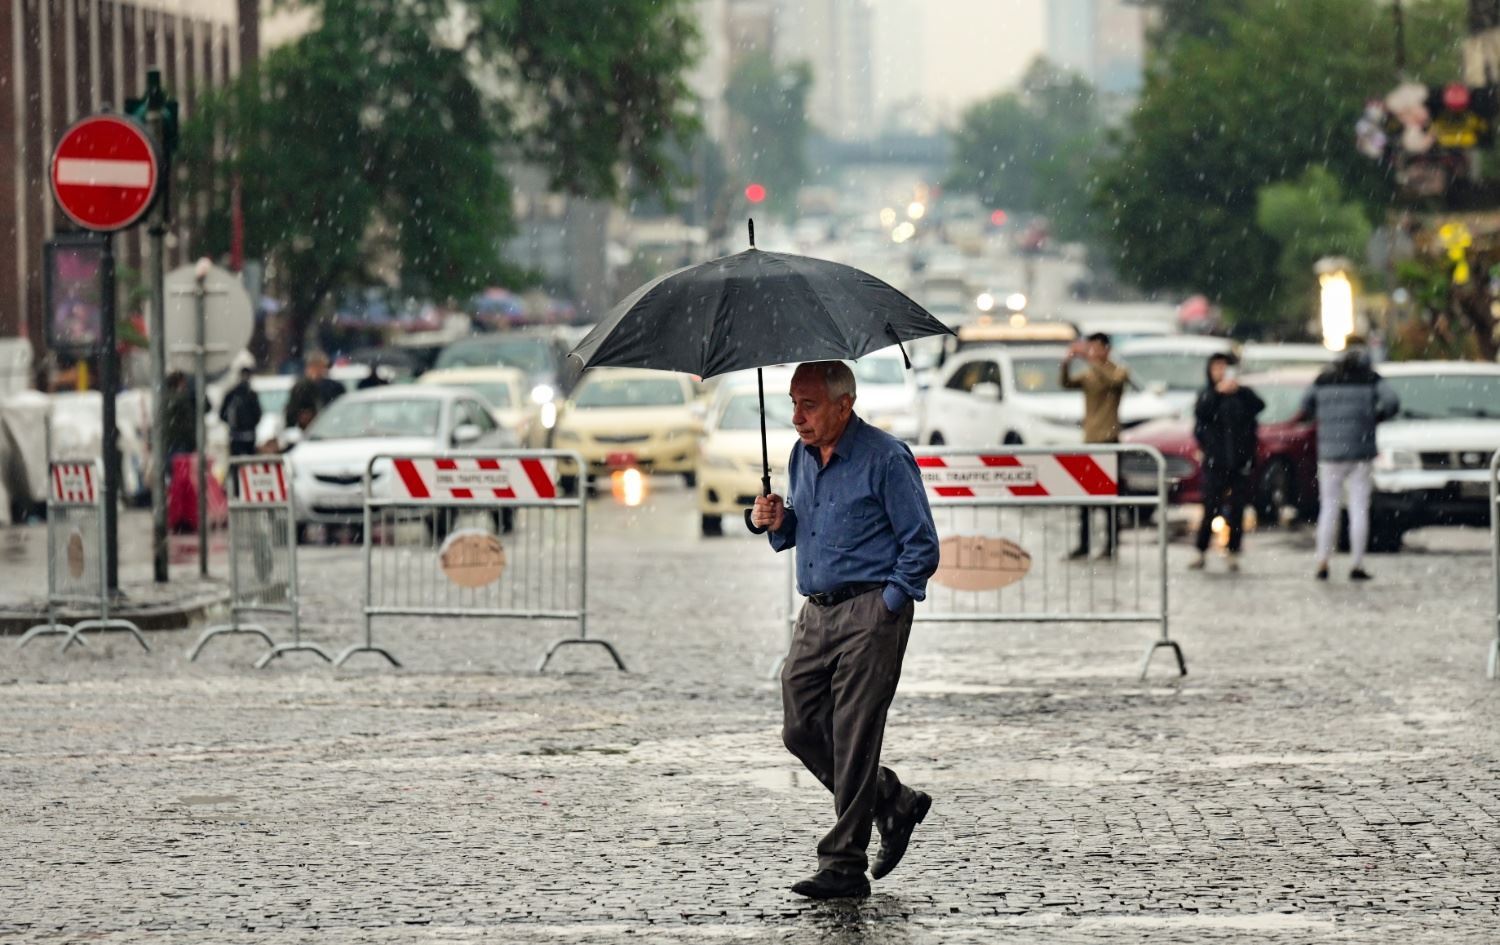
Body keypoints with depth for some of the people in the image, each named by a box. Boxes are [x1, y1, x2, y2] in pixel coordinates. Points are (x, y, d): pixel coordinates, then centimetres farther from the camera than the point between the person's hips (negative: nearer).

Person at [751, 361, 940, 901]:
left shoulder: (884, 459, -11)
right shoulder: (802, 456, 12)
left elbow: (922, 547, -9)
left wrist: (885, 606, -12)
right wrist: (778, 522, 3)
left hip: (870, 612, -8)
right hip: (815, 613, 8)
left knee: (853, 737, -8)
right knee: (801, 730, 5)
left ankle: (843, 866, -4)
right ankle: (895, 804, 24)